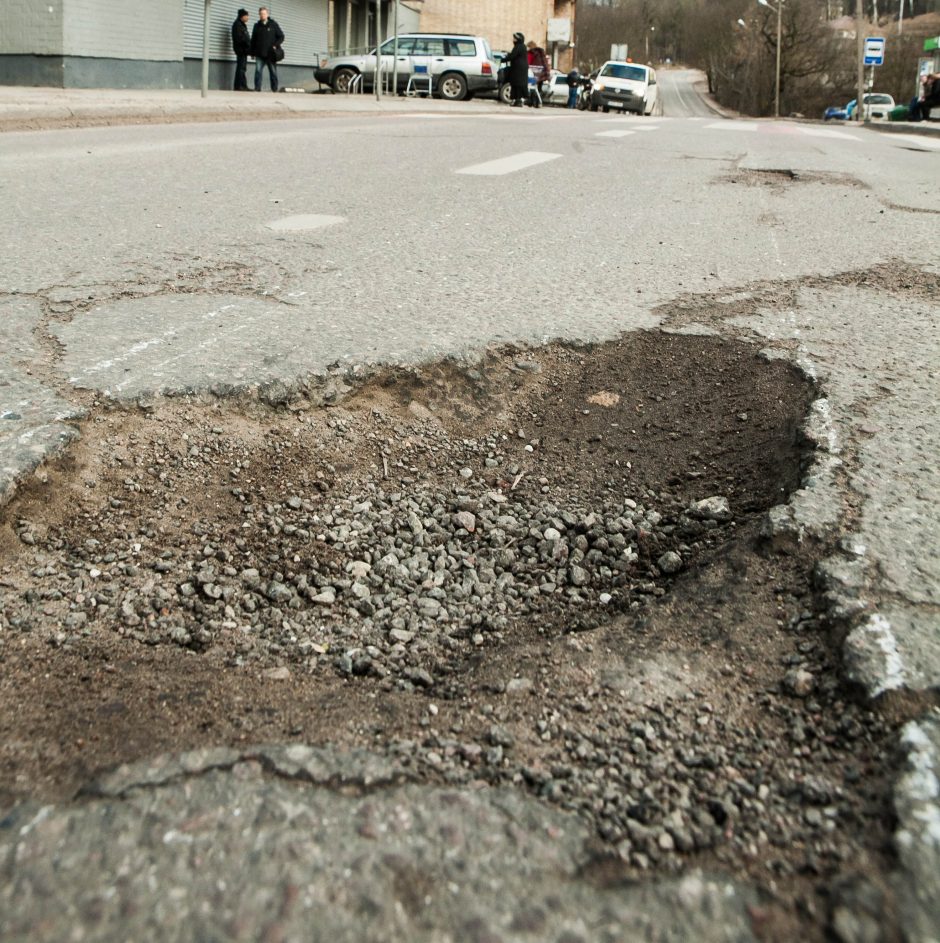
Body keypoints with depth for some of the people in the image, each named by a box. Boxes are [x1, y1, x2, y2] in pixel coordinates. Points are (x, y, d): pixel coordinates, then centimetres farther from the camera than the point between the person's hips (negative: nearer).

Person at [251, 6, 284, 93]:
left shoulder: (273, 25, 5)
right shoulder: (257, 26, 11)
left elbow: (281, 36, 4)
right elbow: (253, 40, 15)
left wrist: (275, 45, -10)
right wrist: (253, 52, 8)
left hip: (270, 53, -1)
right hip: (259, 54, 2)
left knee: (273, 72, 4)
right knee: (258, 71, -8)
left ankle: (274, 88, 11)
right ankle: (257, 88, -6)